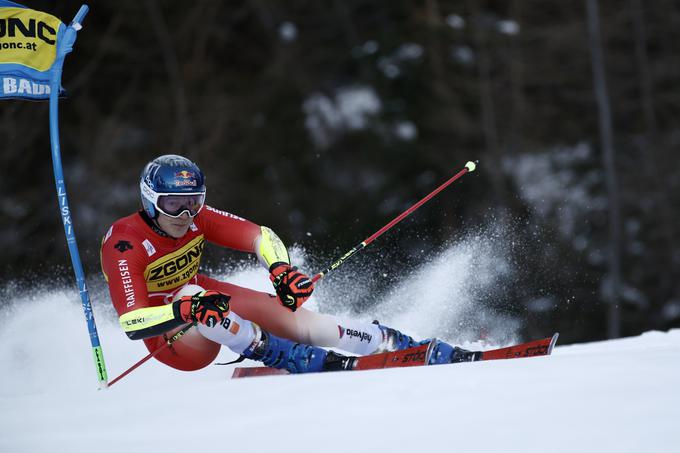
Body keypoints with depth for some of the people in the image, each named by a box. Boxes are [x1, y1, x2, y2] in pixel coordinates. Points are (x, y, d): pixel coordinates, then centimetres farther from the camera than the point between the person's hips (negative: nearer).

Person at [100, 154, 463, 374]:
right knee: (194, 298, -38)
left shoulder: (195, 216, -13)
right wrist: (185, 310, -51)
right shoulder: (123, 243, -28)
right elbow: (131, 323, -36)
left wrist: (281, 270, -32)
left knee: (299, 321, -13)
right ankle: (299, 361, -41)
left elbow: (259, 236, -12)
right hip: (167, 334, -5)